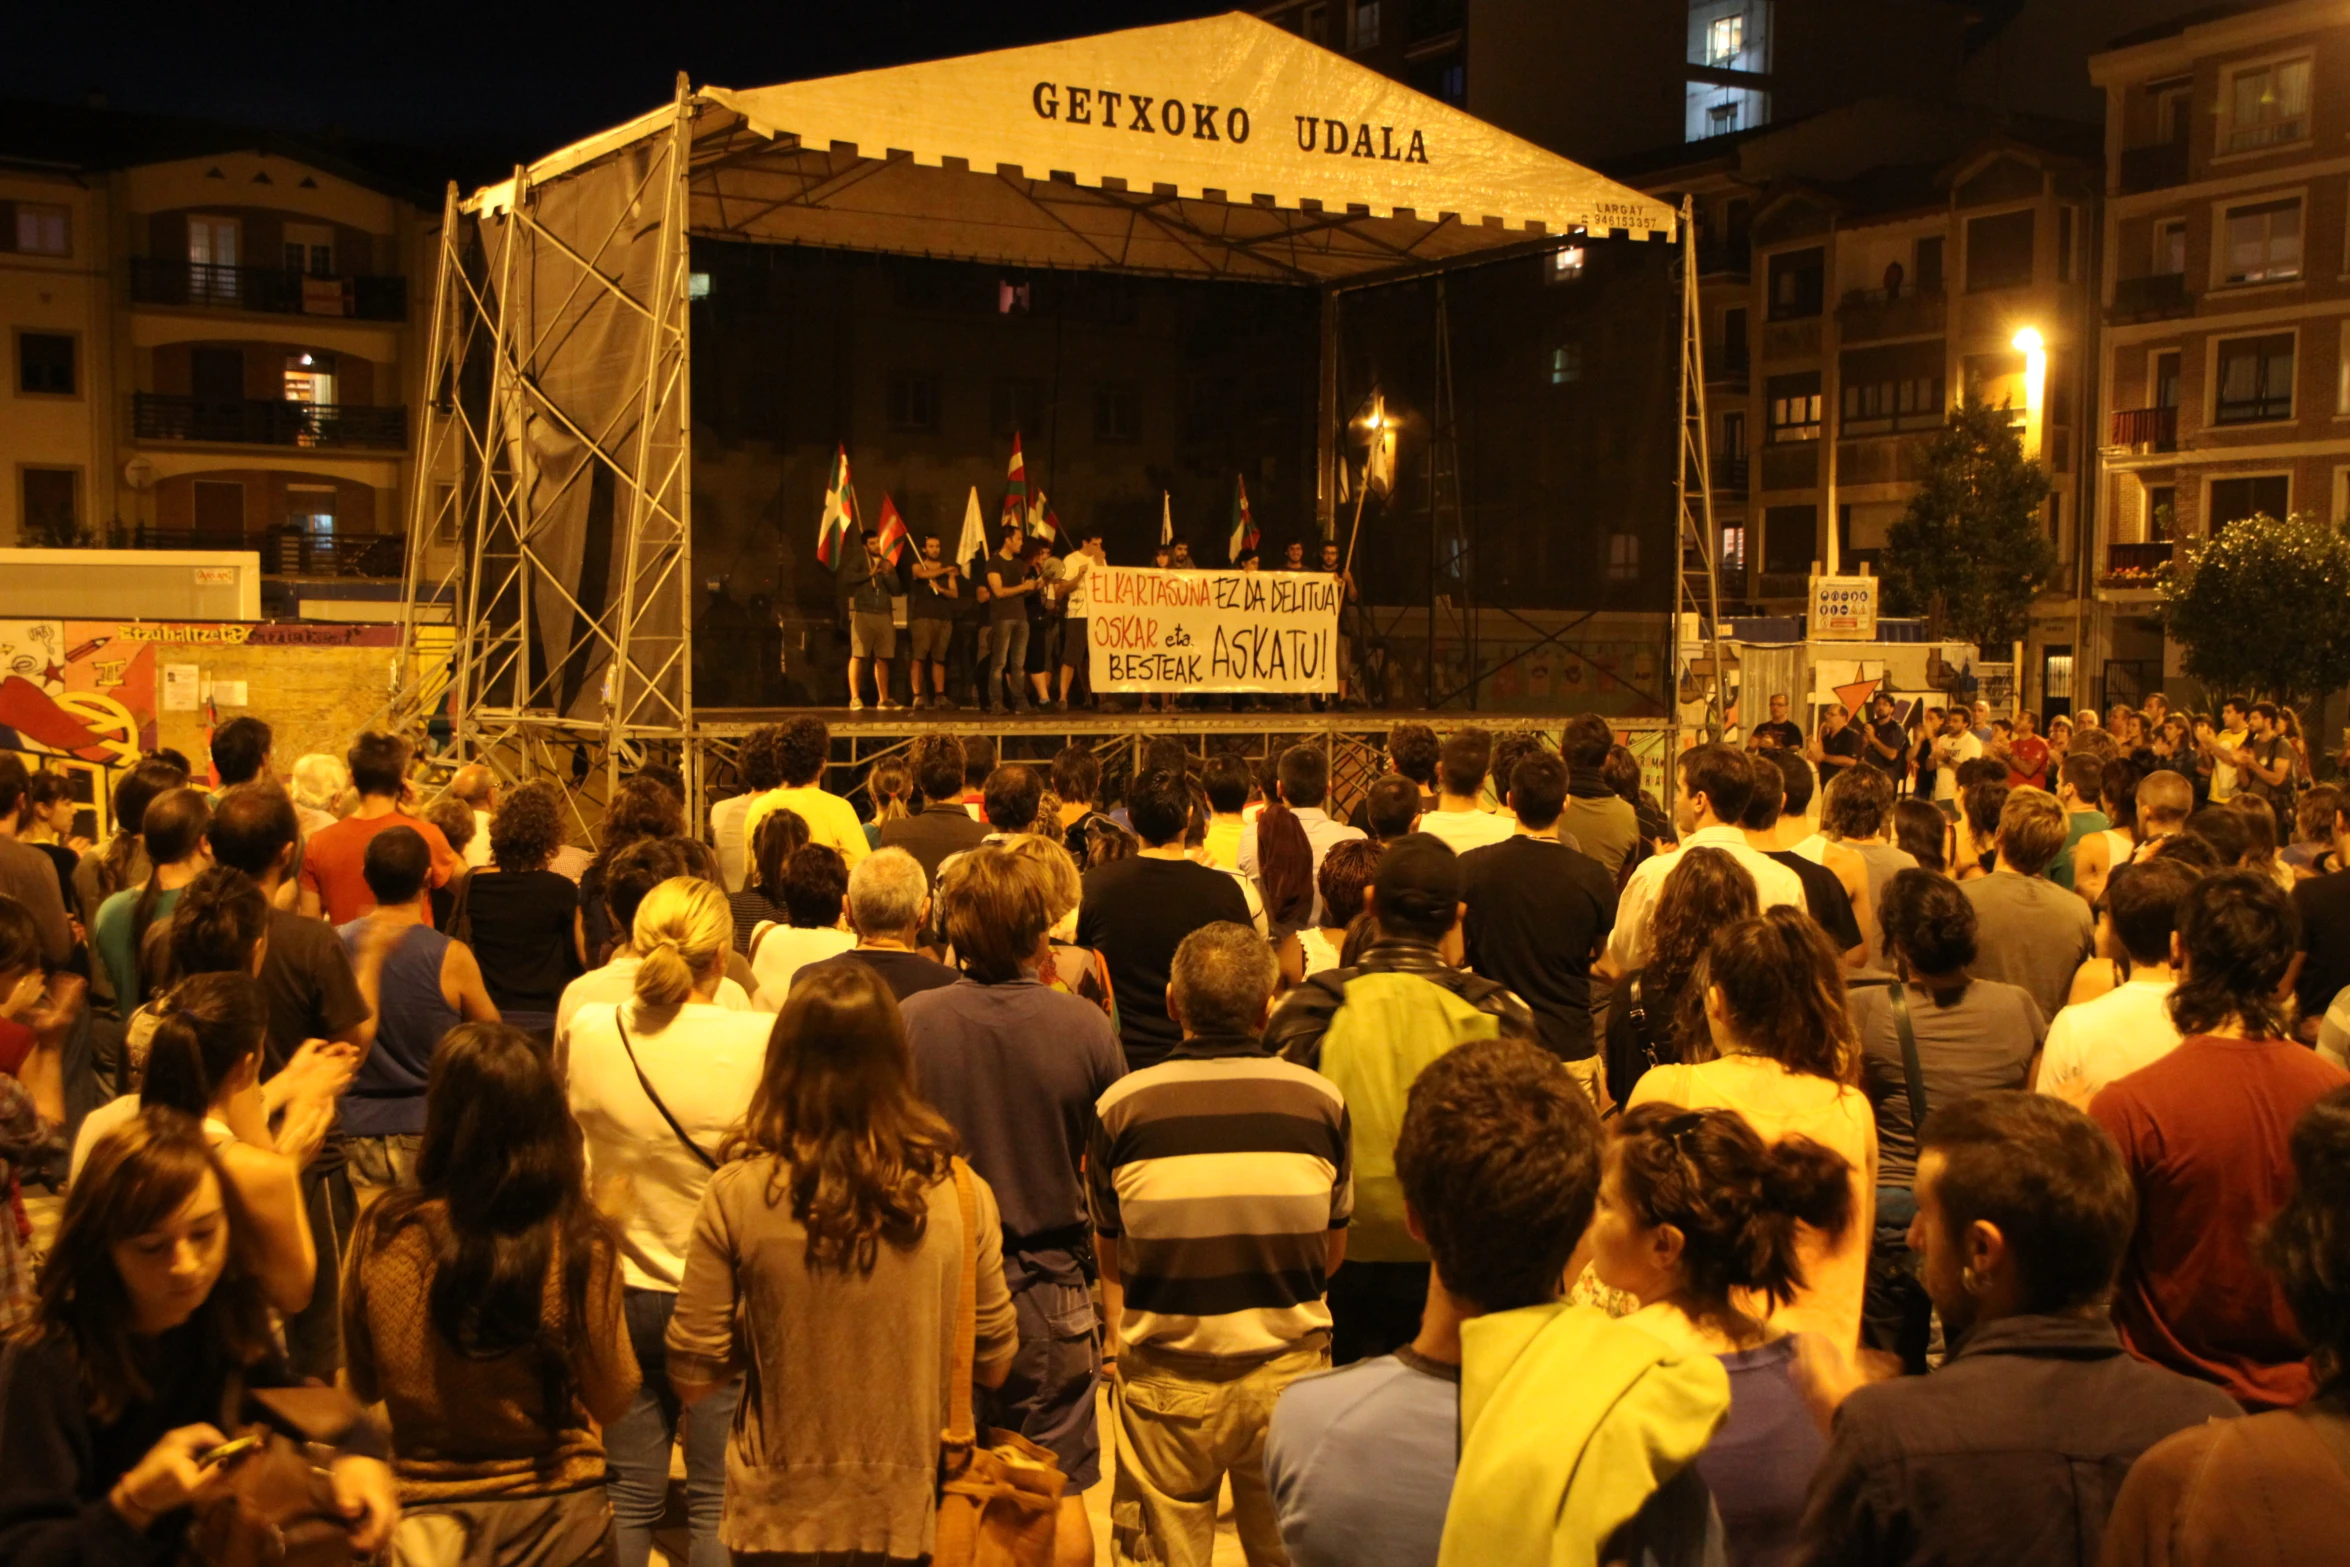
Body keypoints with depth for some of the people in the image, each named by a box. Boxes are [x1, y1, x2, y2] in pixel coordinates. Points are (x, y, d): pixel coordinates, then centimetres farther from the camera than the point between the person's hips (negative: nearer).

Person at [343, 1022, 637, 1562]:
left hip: (423, 1513, 1)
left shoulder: (381, 1234, -14)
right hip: (557, 1515, -1)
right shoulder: (581, 1245, -21)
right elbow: (613, 1400, -6)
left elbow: (362, 1389, 1)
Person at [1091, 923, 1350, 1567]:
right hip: (1287, 1372, 1)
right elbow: (1333, 1253, 8)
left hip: (1165, 1378, -1)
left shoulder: (1121, 1104, -8)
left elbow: (1109, 1259, 3)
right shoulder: (1320, 1099, -5)